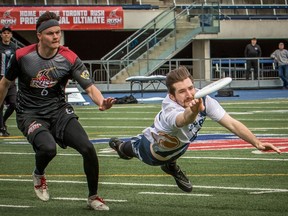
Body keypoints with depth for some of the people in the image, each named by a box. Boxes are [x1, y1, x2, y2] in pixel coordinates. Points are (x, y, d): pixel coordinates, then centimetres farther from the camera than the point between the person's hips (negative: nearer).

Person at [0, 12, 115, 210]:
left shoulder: (70, 59, -9)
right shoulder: (22, 56, -9)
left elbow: (90, 87, -16)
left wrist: (101, 102, -38)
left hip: (59, 111, 2)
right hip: (30, 114, -2)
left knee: (88, 149, -15)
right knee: (48, 148, -32)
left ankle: (93, 197, 10)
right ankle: (39, 175, 7)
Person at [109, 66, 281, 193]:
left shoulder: (203, 100, -34)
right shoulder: (170, 112, -49)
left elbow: (231, 123, -33)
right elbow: (184, 119, -74)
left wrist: (257, 143, -43)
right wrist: (192, 111, -96)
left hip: (179, 145, 3)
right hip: (154, 153, -3)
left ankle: (171, 166, 60)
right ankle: (121, 146, 53)